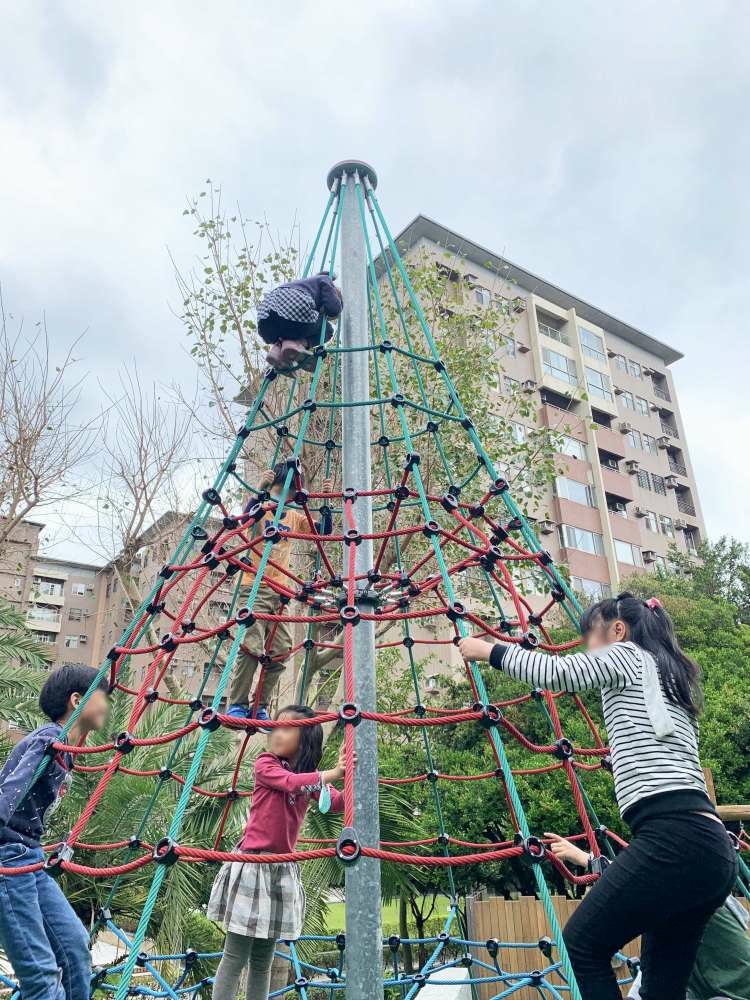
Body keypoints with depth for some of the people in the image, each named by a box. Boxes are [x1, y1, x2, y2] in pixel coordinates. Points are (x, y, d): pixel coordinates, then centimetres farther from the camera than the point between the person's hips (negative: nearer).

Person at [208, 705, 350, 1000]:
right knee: (235, 957, -1)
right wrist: (333, 773, -30)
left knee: (263, 960, 14)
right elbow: (291, 782, -27)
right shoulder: (266, 764, -7)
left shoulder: (311, 777, 7)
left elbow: (337, 804, -8)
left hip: (283, 869, 5)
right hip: (252, 865, -5)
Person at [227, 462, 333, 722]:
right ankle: (237, 705, -7)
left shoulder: (295, 517, 16)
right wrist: (260, 489, -34)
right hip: (254, 588, -5)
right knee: (251, 646, -15)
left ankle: (260, 708, 9)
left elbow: (324, 531, 7)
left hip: (281, 591, 5)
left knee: (280, 652, 0)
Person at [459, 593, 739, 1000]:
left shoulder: (628, 655, 3)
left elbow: (557, 671, -12)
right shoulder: (667, 677, 28)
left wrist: (489, 650, 2)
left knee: (580, 945, -1)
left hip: (673, 838, -9)